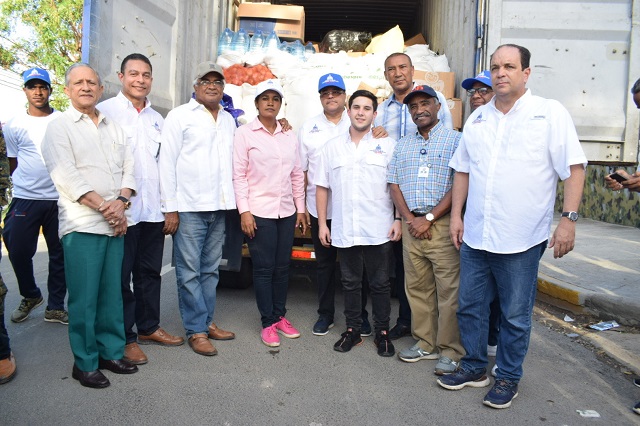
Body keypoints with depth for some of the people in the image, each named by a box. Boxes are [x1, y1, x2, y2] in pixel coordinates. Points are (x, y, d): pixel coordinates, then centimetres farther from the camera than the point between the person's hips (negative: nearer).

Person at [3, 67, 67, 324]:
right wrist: (23, 187, 9)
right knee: (18, 252, 4)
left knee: (60, 255, 5)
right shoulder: (14, 125, 4)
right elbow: (13, 164, 11)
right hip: (25, 200, 1)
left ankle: (55, 307, 17)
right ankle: (30, 296, 29)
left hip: (60, 199, 0)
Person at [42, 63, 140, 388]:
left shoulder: (113, 128, 18)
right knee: (84, 298, -1)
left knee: (112, 293, 10)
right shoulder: (59, 127, 1)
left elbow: (128, 169, 11)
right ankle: (85, 363, 12)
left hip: (115, 224, 5)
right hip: (82, 225, -5)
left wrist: (121, 202, -7)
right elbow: (66, 176, -9)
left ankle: (112, 352, 22)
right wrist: (104, 207, -13)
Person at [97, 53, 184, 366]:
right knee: (121, 276, 4)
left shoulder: (157, 119, 16)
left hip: (153, 210, 6)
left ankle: (148, 327, 29)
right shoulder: (105, 112, -2)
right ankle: (125, 338, 17)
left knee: (150, 272, 14)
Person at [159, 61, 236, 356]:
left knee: (210, 270, 13)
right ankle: (196, 331, 10)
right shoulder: (180, 116, -1)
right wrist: (170, 208, -10)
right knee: (190, 272, -1)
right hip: (189, 207, -5)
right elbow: (167, 163, -5)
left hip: (219, 207, 6)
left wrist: (234, 201, 11)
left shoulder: (228, 120, 16)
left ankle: (207, 322, 24)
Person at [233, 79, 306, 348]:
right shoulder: (245, 133, 0)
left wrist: (301, 209, 10)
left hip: (286, 212, 4)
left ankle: (280, 316, 25)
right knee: (264, 268, 1)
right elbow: (239, 174, -5)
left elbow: (297, 175, 13)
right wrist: (244, 211, -11)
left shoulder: (290, 136, 12)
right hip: (259, 212, -4)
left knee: (282, 267, 10)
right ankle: (268, 323, 14)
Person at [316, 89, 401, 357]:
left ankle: (382, 332, 23)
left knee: (380, 284, 8)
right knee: (350, 282, 13)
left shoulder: (387, 145, 3)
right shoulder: (332, 146, 10)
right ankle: (352, 330, 27)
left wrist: (399, 219, -6)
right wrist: (322, 224, 6)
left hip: (379, 231, -2)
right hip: (344, 231, 2)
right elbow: (322, 187, 10)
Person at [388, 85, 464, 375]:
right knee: (417, 288, 10)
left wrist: (429, 218, -13)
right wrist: (410, 219, -3)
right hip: (411, 225, 5)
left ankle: (450, 351, 10)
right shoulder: (402, 145, 17)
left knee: (449, 291, -2)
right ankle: (425, 344, 23)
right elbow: (394, 185, 11)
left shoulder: (455, 140, 1)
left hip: (442, 225, -5)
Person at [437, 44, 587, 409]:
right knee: (470, 306, 14)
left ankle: (509, 378, 28)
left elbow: (574, 168, -6)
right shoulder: (477, 118, 11)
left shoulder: (550, 113, -3)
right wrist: (456, 215, 9)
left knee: (516, 316, 8)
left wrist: (569, 220, -13)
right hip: (475, 236, 5)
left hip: (521, 240, -4)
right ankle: (474, 368, 33)